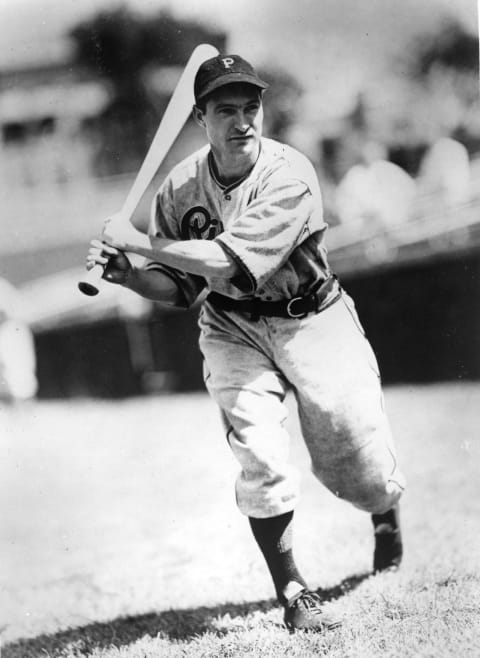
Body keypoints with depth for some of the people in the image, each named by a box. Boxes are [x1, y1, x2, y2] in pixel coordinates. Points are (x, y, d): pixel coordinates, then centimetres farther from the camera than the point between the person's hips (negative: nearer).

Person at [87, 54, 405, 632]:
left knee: (355, 460, 2)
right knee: (260, 456, -17)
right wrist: (125, 274, -20)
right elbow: (177, 286, 0)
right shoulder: (180, 187, -9)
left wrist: (139, 241, -29)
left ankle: (386, 513, 41)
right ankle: (293, 595, -3)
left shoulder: (289, 175, -25)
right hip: (233, 328, 2)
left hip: (311, 319, -2)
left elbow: (226, 261, -33)